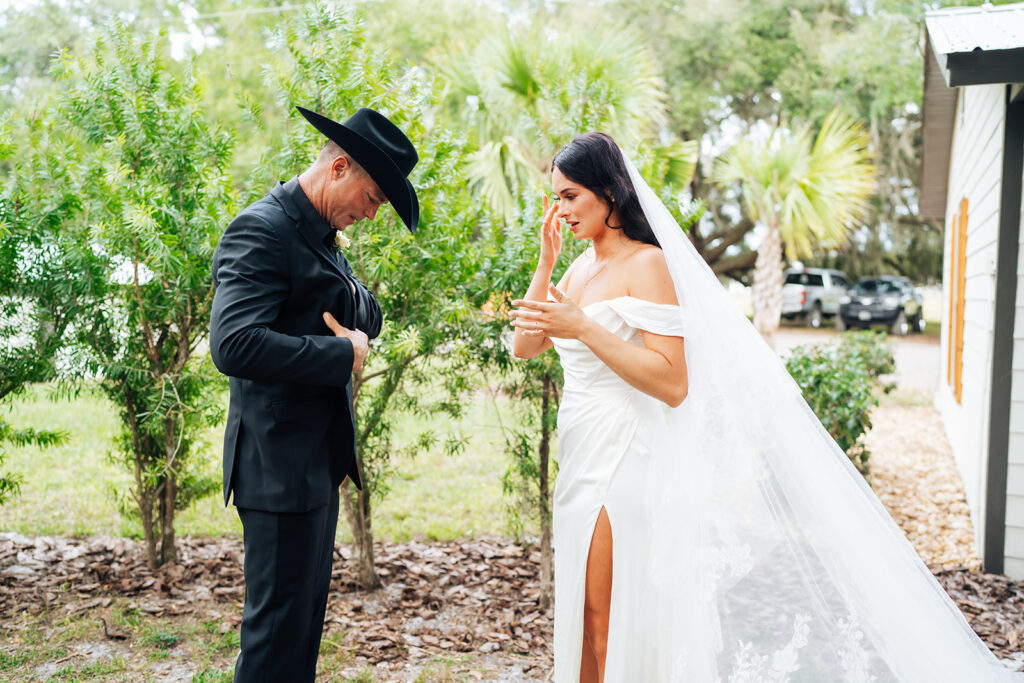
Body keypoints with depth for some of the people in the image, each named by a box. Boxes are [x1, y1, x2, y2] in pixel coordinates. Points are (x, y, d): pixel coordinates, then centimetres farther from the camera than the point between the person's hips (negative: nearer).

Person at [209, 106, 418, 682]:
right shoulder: (263, 230, -17)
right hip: (281, 466, -10)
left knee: (307, 615, 18)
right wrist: (342, 354, -21)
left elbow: (370, 320, 18)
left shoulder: (320, 235, 13)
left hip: (319, 460, 10)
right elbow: (234, 345, -29)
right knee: (279, 623, -2)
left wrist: (352, 312, -6)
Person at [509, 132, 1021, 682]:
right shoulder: (579, 269, 12)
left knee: (609, 621, -2)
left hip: (623, 461, -8)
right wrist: (545, 263, 0)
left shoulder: (646, 264, -13)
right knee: (581, 615, 15)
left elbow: (672, 382, -21)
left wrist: (583, 328, -26)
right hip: (581, 459, 8)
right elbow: (524, 345, 9)